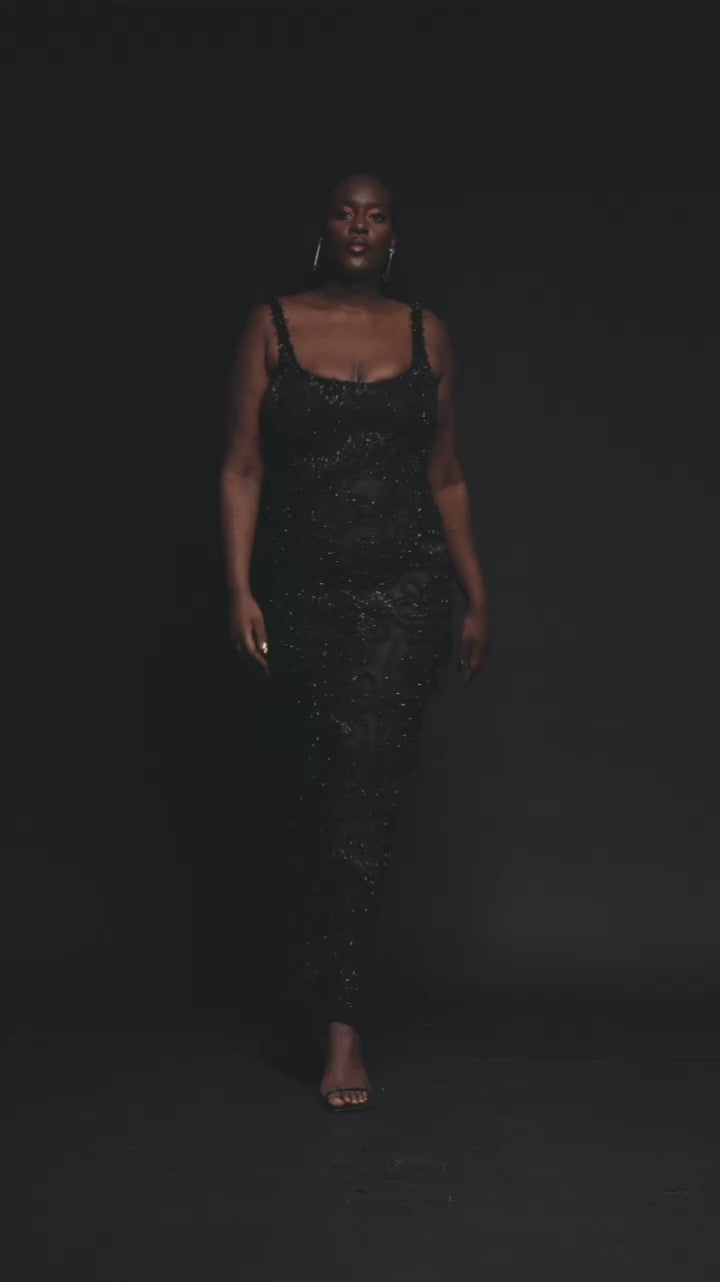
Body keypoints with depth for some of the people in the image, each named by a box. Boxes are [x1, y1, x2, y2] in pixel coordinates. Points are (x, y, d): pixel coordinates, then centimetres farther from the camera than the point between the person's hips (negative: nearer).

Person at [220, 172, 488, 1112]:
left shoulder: (425, 333, 7)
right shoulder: (273, 327, 3)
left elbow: (446, 478, 12)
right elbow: (243, 467, 0)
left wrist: (477, 597, 10)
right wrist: (240, 587, -9)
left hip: (404, 592, 0)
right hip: (300, 592, 1)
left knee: (364, 793, -10)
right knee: (322, 788, 10)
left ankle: (340, 1024, -6)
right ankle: (336, 1001, 31)